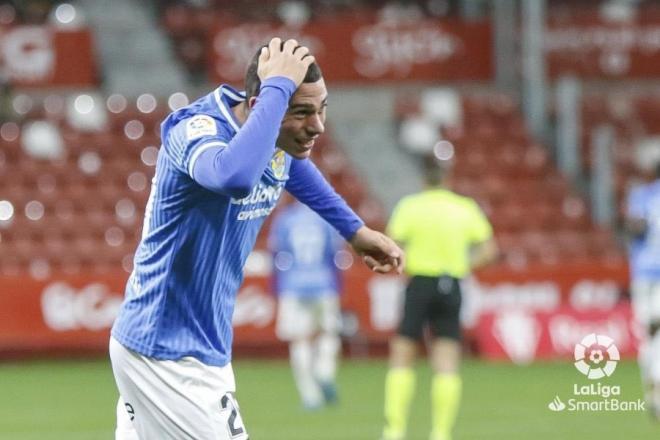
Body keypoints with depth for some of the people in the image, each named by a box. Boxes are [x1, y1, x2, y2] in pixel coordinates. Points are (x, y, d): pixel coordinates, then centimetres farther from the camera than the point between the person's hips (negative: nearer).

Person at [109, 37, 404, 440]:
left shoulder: (283, 143, 2)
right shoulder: (198, 129, -24)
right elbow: (234, 176, -50)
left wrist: (354, 229, 31)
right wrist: (277, 87, -39)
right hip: (170, 357, -9)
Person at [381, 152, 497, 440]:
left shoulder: (410, 206, -5)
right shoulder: (466, 208, 3)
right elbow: (488, 250, 3)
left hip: (420, 284, -2)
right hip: (451, 287, 2)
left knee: (401, 357, 6)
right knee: (447, 364, 4)